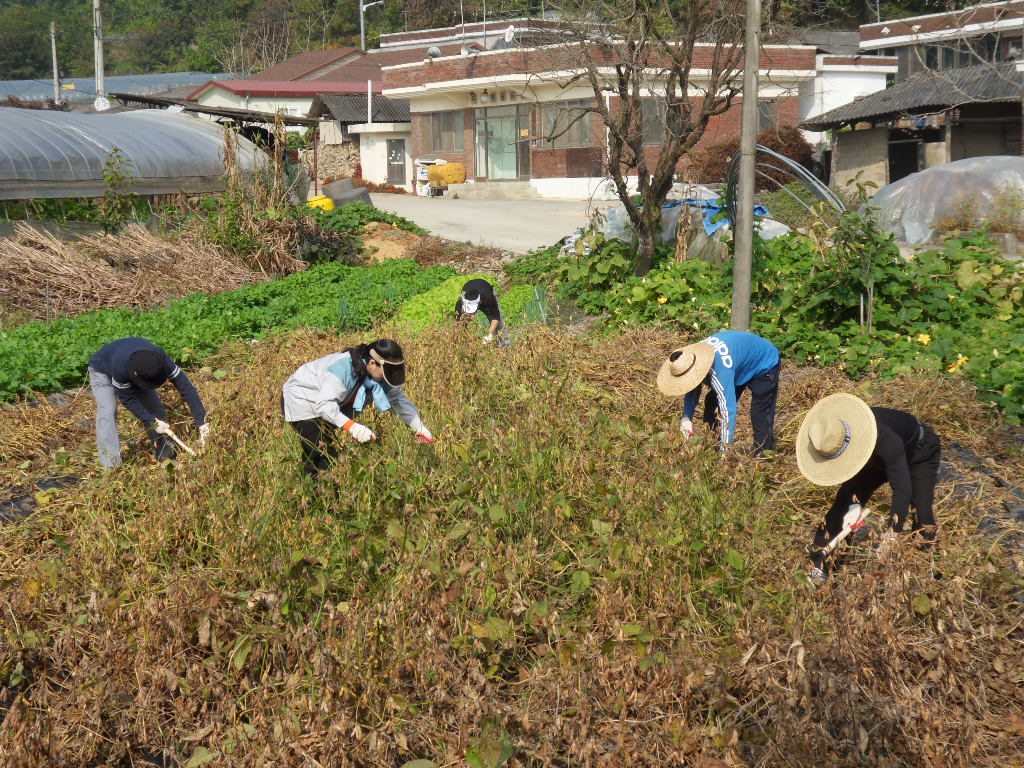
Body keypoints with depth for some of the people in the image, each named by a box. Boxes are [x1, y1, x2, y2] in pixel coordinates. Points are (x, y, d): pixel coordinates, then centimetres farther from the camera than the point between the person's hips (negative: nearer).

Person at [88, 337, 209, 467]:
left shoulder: (161, 360, -37)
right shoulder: (120, 366, -46)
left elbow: (186, 388, -36)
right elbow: (128, 399, -31)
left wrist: (202, 422, -40)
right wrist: (153, 422, -34)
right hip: (103, 371, -4)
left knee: (156, 408, -7)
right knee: (107, 411, -23)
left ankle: (166, 456, 6)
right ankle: (111, 465, -23)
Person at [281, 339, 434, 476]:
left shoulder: (380, 373, -12)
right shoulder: (342, 368, -37)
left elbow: (399, 399, -5)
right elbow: (324, 404, -44)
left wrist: (419, 427, -18)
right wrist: (351, 426, -55)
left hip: (323, 403, 8)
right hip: (300, 400, -8)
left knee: (331, 456, 4)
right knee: (319, 457, -16)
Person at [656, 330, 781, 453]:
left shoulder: (719, 370, -45)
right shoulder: (690, 358, -21)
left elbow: (727, 410, -46)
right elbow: (692, 391, -6)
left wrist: (724, 450, -46)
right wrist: (686, 417, -23)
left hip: (764, 364, -8)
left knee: (761, 419, -17)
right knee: (711, 408, 4)